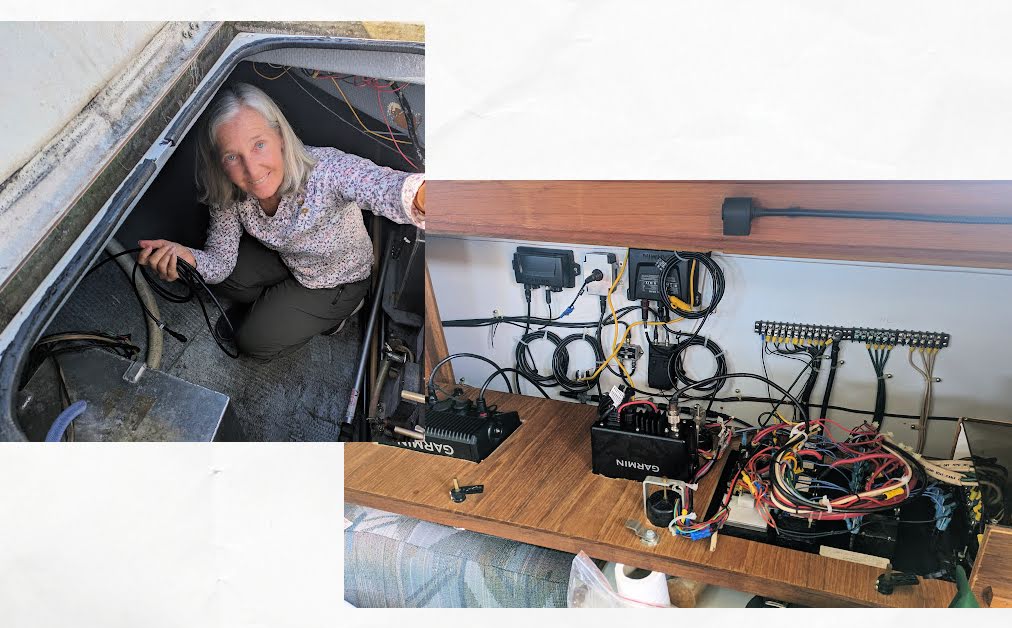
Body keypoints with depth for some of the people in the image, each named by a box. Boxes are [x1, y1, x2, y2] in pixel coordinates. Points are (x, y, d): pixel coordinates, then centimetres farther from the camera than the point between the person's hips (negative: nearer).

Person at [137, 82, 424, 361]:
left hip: (338, 279, -5)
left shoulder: (325, 170, -42)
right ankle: (271, 304, 16)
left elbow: (383, 187, -63)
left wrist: (420, 196, -89)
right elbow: (220, 259, -14)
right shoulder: (228, 195, -23)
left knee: (255, 341, -6)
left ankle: (330, 314, 17)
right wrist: (187, 257, -40)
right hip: (284, 260, 5)